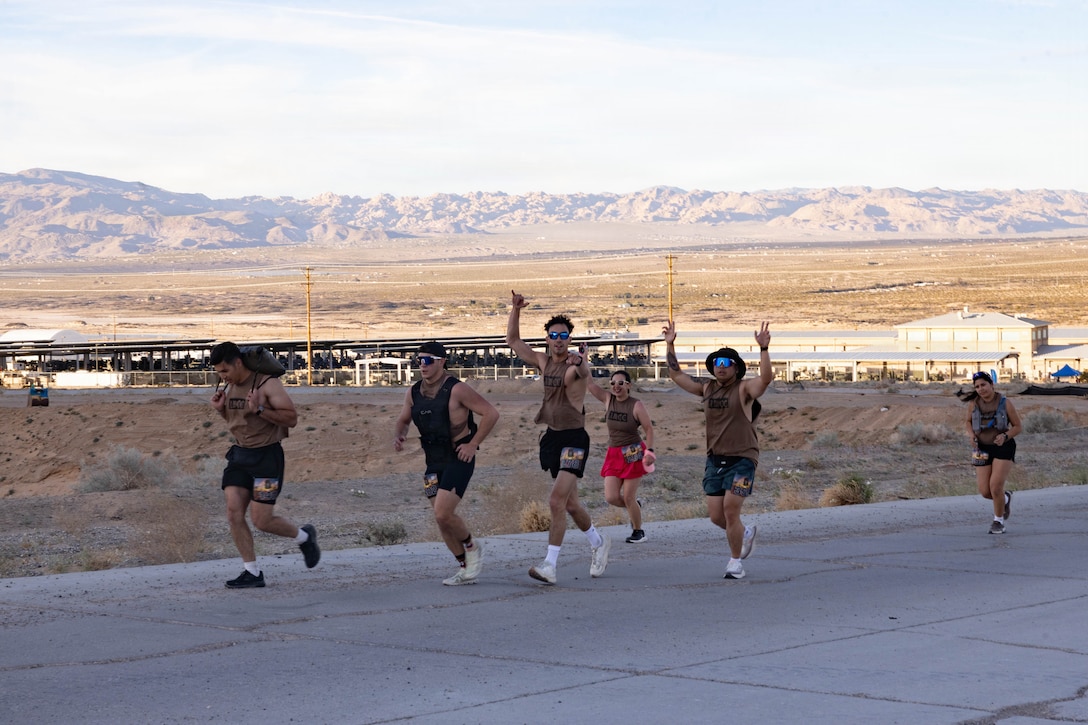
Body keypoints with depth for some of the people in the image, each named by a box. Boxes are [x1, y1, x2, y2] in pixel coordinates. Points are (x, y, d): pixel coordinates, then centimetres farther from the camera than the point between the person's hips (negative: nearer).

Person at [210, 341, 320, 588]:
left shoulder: (268, 384, -14)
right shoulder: (229, 387, 9)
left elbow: (292, 419, -16)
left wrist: (259, 409, -28)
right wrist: (220, 409, 4)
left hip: (266, 455, -7)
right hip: (240, 454, 7)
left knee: (262, 520, -6)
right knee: (234, 513, -6)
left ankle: (304, 536, 23)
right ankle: (252, 573, 2)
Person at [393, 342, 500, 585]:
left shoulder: (456, 390, -14)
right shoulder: (414, 393, 6)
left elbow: (491, 413, -14)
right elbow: (403, 420, 22)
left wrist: (473, 444, -15)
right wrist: (399, 436, -1)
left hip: (458, 459, -7)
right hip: (434, 462, 7)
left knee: (443, 514, -17)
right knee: (442, 519, 6)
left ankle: (472, 547, 10)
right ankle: (465, 567, 20)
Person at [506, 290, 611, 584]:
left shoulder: (576, 363, -12)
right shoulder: (543, 362, 8)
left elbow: (582, 372, -36)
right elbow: (513, 341, 15)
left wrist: (578, 363, -58)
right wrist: (515, 310, 4)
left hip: (574, 438, -7)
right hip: (552, 437, 7)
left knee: (557, 502, -16)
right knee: (570, 503, 16)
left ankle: (550, 565, -16)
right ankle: (598, 541, 39)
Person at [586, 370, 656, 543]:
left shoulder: (636, 405, -10)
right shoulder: (608, 399, 1)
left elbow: (649, 428, -7)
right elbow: (589, 383, -4)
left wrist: (649, 450, -17)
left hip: (633, 454, -5)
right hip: (614, 454, 5)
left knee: (628, 497, -2)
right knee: (611, 497, -5)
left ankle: (638, 531, 19)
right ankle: (635, 506, 27)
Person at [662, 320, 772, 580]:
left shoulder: (744, 389, -7)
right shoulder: (706, 388, 10)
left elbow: (766, 378, -26)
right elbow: (676, 375, 16)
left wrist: (763, 349, -38)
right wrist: (670, 345, 9)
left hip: (742, 458, -6)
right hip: (715, 458, 6)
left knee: (730, 511, -11)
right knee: (716, 516, 4)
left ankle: (735, 561, 6)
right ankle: (745, 534, 34)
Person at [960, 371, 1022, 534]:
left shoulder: (1004, 403, -10)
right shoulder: (973, 403, -3)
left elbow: (1018, 426, -3)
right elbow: (969, 421, 15)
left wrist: (1005, 436, -22)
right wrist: (971, 434, -7)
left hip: (1003, 448, -3)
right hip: (983, 449, 3)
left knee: (996, 486, -14)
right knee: (985, 491, -1)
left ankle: (998, 521, 8)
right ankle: (1005, 498, 34)